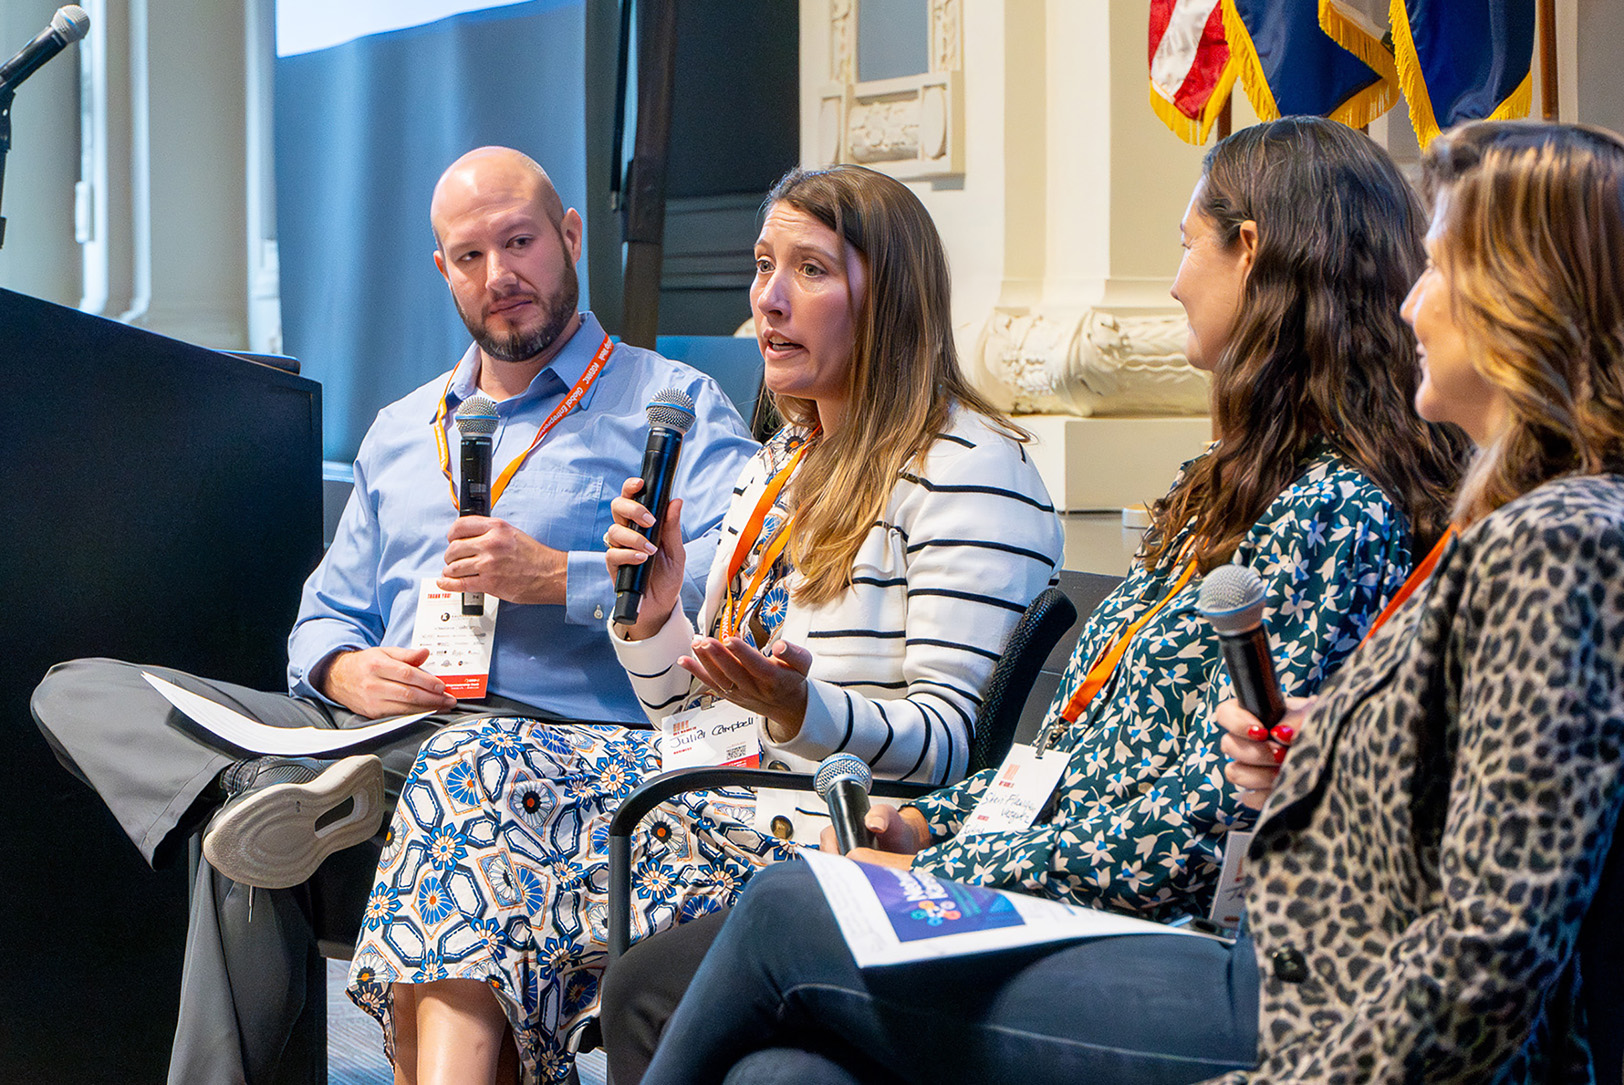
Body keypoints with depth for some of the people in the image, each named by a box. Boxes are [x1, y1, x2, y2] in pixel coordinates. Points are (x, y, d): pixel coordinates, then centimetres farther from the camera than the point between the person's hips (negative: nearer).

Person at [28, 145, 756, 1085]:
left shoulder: (670, 403, 7)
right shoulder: (402, 429, 28)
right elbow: (327, 615, 25)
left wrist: (555, 576, -15)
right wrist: (345, 669, -1)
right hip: (372, 722, 8)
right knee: (79, 690, -16)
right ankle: (267, 794, -35)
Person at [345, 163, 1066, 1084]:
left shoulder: (974, 471, -7)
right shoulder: (783, 462, 20)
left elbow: (951, 739, -13)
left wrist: (801, 710, -30)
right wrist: (654, 619, 0)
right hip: (725, 790, 8)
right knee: (476, 764, -17)